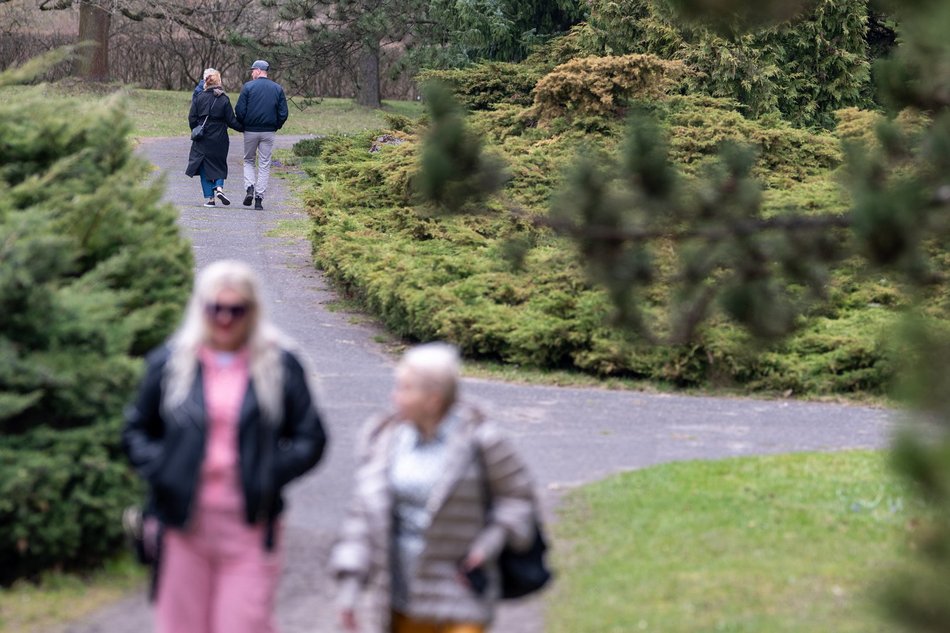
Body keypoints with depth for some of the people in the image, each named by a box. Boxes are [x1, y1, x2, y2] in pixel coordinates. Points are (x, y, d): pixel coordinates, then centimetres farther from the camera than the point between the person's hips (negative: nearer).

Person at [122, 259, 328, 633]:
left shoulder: (280, 364, 3)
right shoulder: (169, 361, 6)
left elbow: (311, 439, 5)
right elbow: (136, 431, 14)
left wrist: (269, 473, -10)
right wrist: (160, 471, -4)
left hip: (249, 526, -1)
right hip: (185, 523, 2)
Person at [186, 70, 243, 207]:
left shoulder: (199, 98, -4)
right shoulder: (224, 100, -6)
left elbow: (192, 119, -3)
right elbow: (231, 121, -5)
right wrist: (244, 128, 10)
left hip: (202, 141, 0)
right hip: (219, 139, 0)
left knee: (205, 168, 7)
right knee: (219, 165, 14)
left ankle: (209, 198, 2)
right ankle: (219, 187, -12)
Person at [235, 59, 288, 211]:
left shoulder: (248, 87, -5)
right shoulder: (278, 89, 3)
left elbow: (240, 110, -8)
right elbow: (283, 113, 1)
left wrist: (242, 125, 8)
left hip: (250, 130, -2)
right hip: (269, 133, 2)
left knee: (248, 161, 16)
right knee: (264, 165, 6)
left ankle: (249, 187, -6)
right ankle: (259, 198, 0)